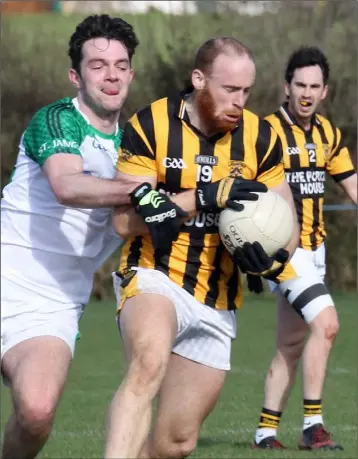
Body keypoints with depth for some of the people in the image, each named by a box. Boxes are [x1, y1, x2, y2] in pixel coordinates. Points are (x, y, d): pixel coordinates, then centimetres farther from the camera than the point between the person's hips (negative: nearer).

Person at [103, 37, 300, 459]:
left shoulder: (259, 136, 1)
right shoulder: (151, 125, -10)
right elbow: (124, 218, -15)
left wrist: (272, 256, -15)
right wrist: (203, 198, -25)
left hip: (217, 304, 4)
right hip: (154, 277, -4)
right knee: (149, 364, -37)